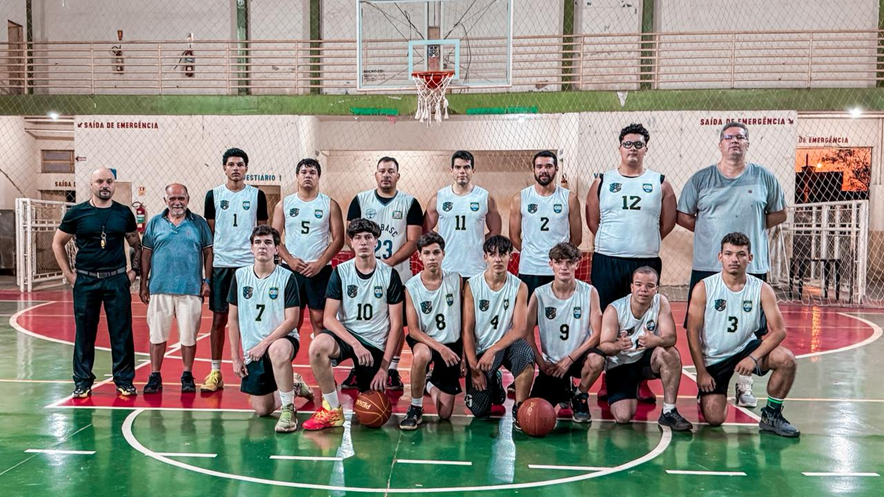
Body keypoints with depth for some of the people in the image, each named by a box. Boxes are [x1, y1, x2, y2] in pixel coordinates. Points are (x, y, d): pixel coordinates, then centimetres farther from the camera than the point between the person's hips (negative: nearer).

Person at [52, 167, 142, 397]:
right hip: (85, 281, 0)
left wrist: (134, 270, 5)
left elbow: (136, 245, 15)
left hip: (117, 280, 1)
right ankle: (82, 382, 17)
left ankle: (124, 381, 12)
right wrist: (68, 273, 3)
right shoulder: (76, 213, 1)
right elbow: (57, 243, 9)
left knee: (121, 333, 2)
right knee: (84, 333, 6)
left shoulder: (124, 213, 5)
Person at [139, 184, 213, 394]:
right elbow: (146, 254, 10)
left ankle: (187, 376, 18)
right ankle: (155, 376, 16)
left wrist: (206, 280, 0)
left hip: (190, 289, -1)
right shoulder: (155, 223, 8)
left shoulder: (199, 223, 6)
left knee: (189, 336, 5)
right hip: (160, 288, 1)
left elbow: (208, 252, 7)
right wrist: (143, 284, 6)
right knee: (157, 334, 5)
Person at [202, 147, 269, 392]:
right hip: (220, 264, 1)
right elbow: (208, 233, 8)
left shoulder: (257, 195, 5)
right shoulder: (214, 195, 5)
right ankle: (215, 373, 12)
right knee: (219, 318, 4)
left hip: (249, 264, 0)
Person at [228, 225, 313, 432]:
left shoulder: (287, 277, -8)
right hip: (252, 349, 4)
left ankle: (288, 409, -24)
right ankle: (293, 385, 32)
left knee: (278, 350, -41)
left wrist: (264, 344, -20)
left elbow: (292, 320, -12)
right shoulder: (240, 275, 2)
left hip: (282, 340, -4)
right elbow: (234, 318, 7)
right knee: (261, 409, 1)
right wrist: (235, 357, 4)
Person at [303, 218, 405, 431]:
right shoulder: (340, 272, -3)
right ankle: (333, 411, -18)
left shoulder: (389, 275, -3)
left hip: (376, 344, 0)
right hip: (346, 334, 0)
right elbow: (328, 318, -8)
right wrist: (355, 344, -24)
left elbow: (396, 324, -2)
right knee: (318, 345, -35)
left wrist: (384, 367, -9)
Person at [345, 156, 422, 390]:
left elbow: (413, 241, -4)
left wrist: (389, 262, -16)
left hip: (397, 274, -1)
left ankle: (392, 371, 14)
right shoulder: (360, 200, 6)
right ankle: (358, 369, 16)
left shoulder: (409, 203, 2)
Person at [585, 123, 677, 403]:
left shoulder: (660, 183, 7)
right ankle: (607, 378, 16)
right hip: (606, 262, 0)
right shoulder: (602, 182, 7)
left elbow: (668, 222, 11)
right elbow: (592, 220, 11)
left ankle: (642, 381, 14)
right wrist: (613, 243, 9)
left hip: (646, 263, 0)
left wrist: (644, 243, 10)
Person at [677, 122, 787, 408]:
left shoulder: (764, 178, 6)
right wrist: (710, 232, -2)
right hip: (707, 266, 0)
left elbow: (779, 213, 13)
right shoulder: (701, 179, 5)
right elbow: (682, 216, 9)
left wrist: (754, 229, 0)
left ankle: (745, 385, 20)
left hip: (752, 267, 0)